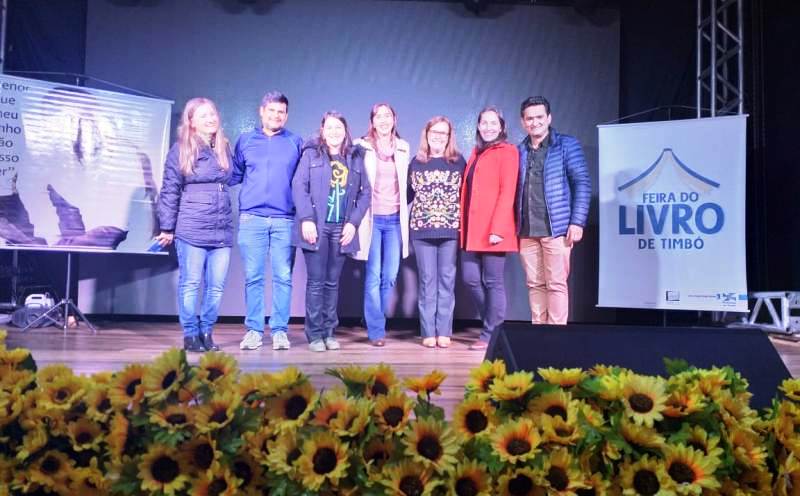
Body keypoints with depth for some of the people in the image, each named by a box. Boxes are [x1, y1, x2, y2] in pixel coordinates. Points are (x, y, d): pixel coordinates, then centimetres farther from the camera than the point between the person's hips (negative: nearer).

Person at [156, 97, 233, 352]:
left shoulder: (224, 148, 14)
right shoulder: (180, 150, 1)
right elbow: (170, 191, 1)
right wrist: (167, 228, 0)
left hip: (222, 230, 5)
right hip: (191, 229, -4)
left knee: (217, 286, 4)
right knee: (190, 284, 0)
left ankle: (206, 332, 16)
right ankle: (190, 334, 10)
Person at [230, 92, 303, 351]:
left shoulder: (296, 142, 10)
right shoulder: (245, 141, 12)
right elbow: (234, 175, 14)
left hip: (285, 220, 0)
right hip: (251, 219, 1)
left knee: (283, 277, 0)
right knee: (253, 277, 2)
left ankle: (280, 330, 8)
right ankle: (254, 330, 10)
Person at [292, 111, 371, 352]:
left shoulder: (356, 157, 12)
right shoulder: (311, 154, 5)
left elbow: (365, 192, 8)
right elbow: (299, 186, -3)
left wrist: (353, 222, -3)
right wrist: (306, 219, -14)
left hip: (342, 228, 3)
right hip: (316, 226, -2)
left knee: (333, 282, 8)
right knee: (316, 281, -1)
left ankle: (329, 333, 15)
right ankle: (314, 334, 5)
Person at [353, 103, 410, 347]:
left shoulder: (403, 148, 12)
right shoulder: (362, 147, 0)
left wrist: (405, 216, 15)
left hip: (395, 219, 3)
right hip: (372, 218, -3)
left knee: (390, 276, 3)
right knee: (373, 276, -4)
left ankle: (374, 320, 22)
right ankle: (376, 330, 4)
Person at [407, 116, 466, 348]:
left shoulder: (458, 161, 6)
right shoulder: (416, 162, 9)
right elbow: (408, 194, 13)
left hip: (451, 228, -1)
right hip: (422, 228, 1)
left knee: (447, 279, 2)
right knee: (427, 279, 2)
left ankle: (444, 331, 7)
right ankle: (428, 332, 6)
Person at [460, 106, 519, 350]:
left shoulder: (507, 152, -2)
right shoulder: (477, 153, 20)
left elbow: (507, 192, -11)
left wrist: (498, 228, -19)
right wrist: (464, 226, 9)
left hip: (492, 230, -7)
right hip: (473, 229, 7)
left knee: (493, 282, -1)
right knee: (471, 279, 6)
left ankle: (491, 335, 7)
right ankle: (493, 324, 22)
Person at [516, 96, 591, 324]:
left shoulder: (567, 145, 2)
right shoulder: (519, 151, 13)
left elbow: (582, 183, -3)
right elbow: (513, 190, 13)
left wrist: (577, 222, -11)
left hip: (556, 228, -4)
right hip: (526, 231, 4)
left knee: (556, 284, -2)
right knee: (535, 285, 8)